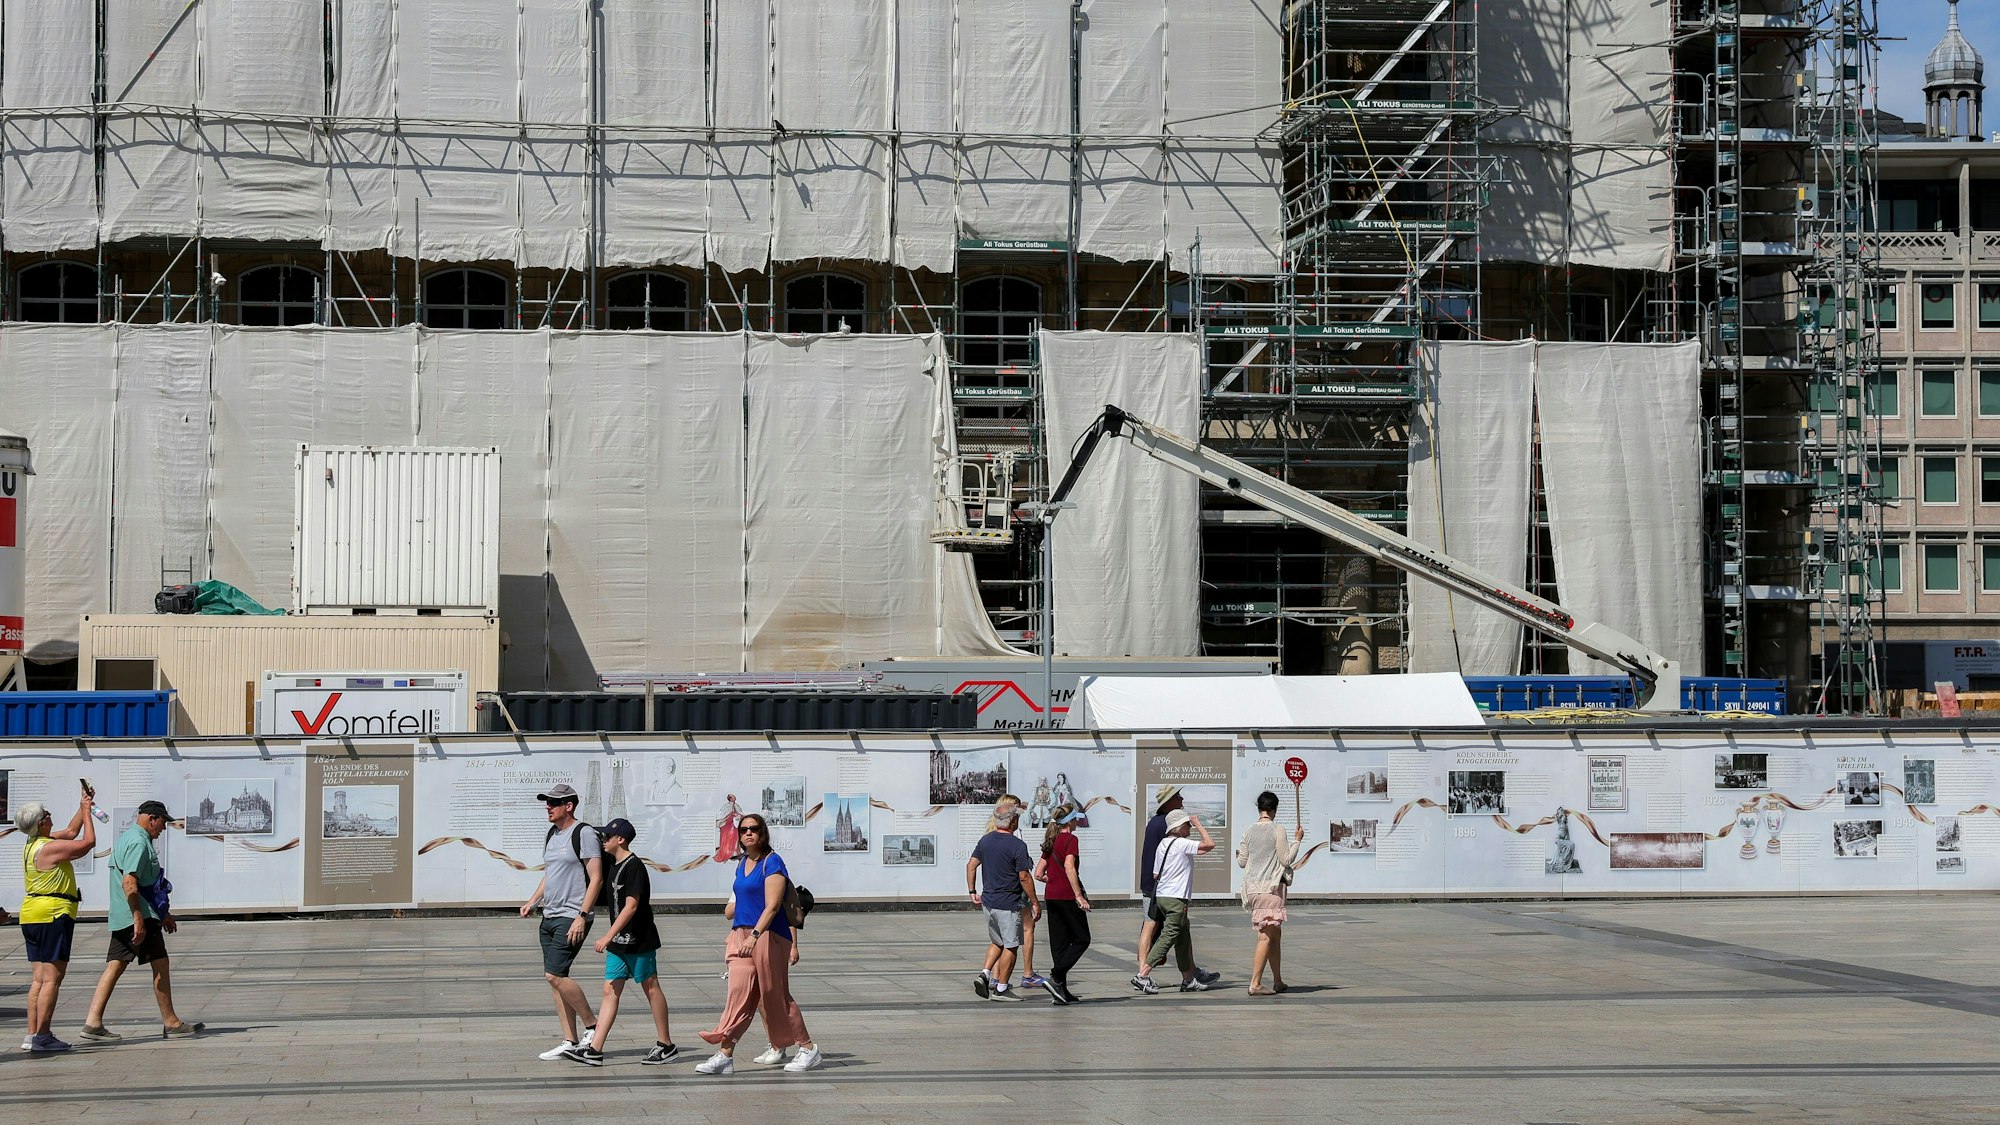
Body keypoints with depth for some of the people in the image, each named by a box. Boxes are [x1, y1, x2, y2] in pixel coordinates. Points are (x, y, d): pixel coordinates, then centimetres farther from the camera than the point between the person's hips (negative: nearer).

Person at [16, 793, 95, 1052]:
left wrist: (83, 808, 22)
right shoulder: (50, 848, -16)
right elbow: (88, 841, -10)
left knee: (39, 978, 10)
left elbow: (71, 832, 26)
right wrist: (86, 812, 2)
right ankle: (41, 1037, -11)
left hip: (31, 916, 10)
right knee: (52, 978, -8)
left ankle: (32, 1035, 8)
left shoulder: (31, 845, 13)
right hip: (53, 915, -10)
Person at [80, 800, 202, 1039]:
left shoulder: (127, 838, 21)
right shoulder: (139, 842, -13)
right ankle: (171, 1023, 2)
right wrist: (139, 919, -27)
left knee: (114, 966, 6)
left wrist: (163, 914, 34)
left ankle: (93, 1022, 0)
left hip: (120, 918, 10)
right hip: (139, 915, -10)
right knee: (160, 965, -2)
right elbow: (129, 882, -24)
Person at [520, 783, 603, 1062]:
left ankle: (592, 1026, -1)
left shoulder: (584, 834, -10)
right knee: (554, 978, 6)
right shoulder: (551, 835, 16)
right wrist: (532, 901, 13)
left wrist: (582, 916, -20)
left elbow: (596, 879, -14)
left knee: (555, 975, -16)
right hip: (550, 916, 9)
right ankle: (570, 1041, 10)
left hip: (572, 917, -9)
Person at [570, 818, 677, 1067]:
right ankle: (594, 1050, -1)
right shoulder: (615, 865, 13)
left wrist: (608, 936, -25)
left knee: (651, 989, 0)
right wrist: (611, 937, 22)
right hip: (619, 943, 9)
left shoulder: (634, 866, -15)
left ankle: (666, 1046, 10)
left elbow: (631, 906, -22)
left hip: (639, 942, -9)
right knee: (610, 991, 3)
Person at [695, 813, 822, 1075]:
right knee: (738, 993, -3)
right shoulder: (742, 864, 16)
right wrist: (735, 907, 10)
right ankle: (725, 1055, -8)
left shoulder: (772, 862, -8)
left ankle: (808, 1049, 13)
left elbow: (772, 906, -18)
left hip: (769, 935, -7)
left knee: (776, 996, 0)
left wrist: (755, 935, -26)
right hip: (741, 935, 7)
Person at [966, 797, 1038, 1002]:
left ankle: (985, 973, 3)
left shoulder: (985, 840, 5)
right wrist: (1035, 903, -8)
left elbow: (971, 865, 9)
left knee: (997, 942, 21)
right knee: (1010, 946, 4)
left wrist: (972, 892, 17)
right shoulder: (1017, 846, -16)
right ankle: (1001, 988, 6)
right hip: (1009, 904, -7)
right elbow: (1024, 878, -16)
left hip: (988, 901, 7)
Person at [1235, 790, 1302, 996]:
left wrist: (1239, 853, 32)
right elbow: (1286, 860, -8)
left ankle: (1278, 981, 23)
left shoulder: (1250, 831, 8)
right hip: (1271, 887, -7)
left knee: (1275, 934, 17)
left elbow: (1242, 862, 10)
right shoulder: (1278, 830, -8)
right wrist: (1297, 840, 4)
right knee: (1266, 937, -8)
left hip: (1252, 887, 7)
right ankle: (1255, 984, -14)